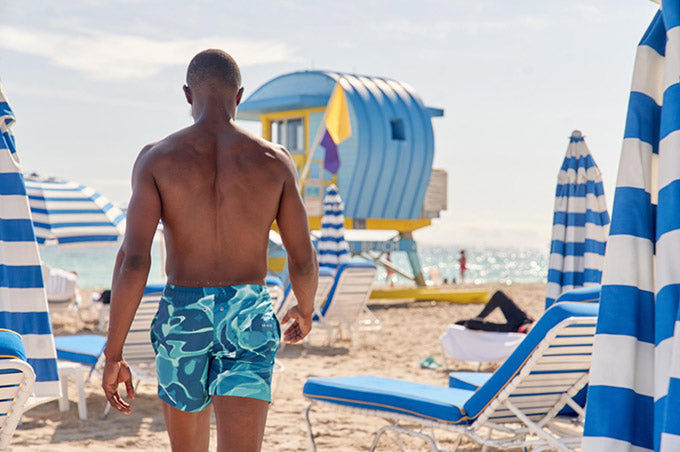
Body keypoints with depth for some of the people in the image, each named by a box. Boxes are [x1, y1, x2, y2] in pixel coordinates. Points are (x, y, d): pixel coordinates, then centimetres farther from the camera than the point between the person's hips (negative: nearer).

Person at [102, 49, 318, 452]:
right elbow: (304, 260, 3)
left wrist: (113, 355, -5)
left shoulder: (157, 159, -4)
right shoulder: (274, 160, 0)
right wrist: (306, 310, 25)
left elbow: (133, 260, -11)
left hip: (182, 317, 1)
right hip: (249, 318, -1)